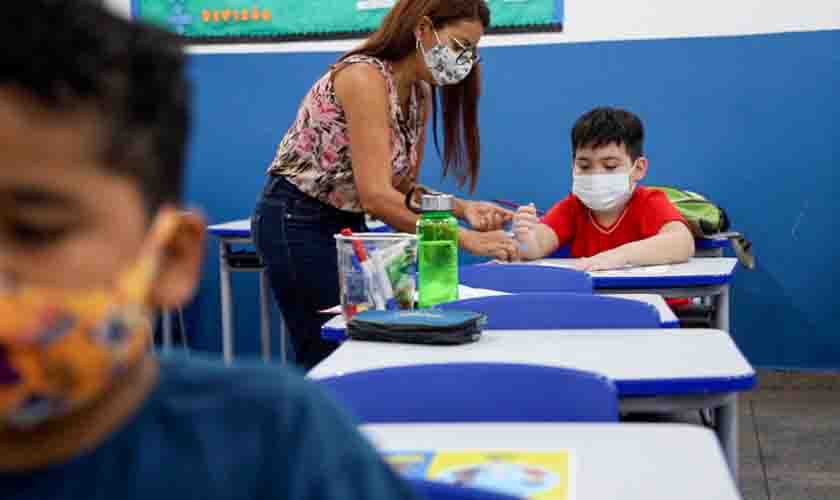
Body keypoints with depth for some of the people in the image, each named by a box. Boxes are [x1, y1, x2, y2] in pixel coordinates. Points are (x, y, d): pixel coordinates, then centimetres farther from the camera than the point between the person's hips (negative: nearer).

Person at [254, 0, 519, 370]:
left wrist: (463, 209, -12)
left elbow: (403, 188, 6)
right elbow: (375, 195, -33)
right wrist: (465, 239, -34)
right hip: (298, 222, -9)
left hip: (347, 222, 9)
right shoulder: (365, 76, -25)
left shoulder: (422, 93, 2)